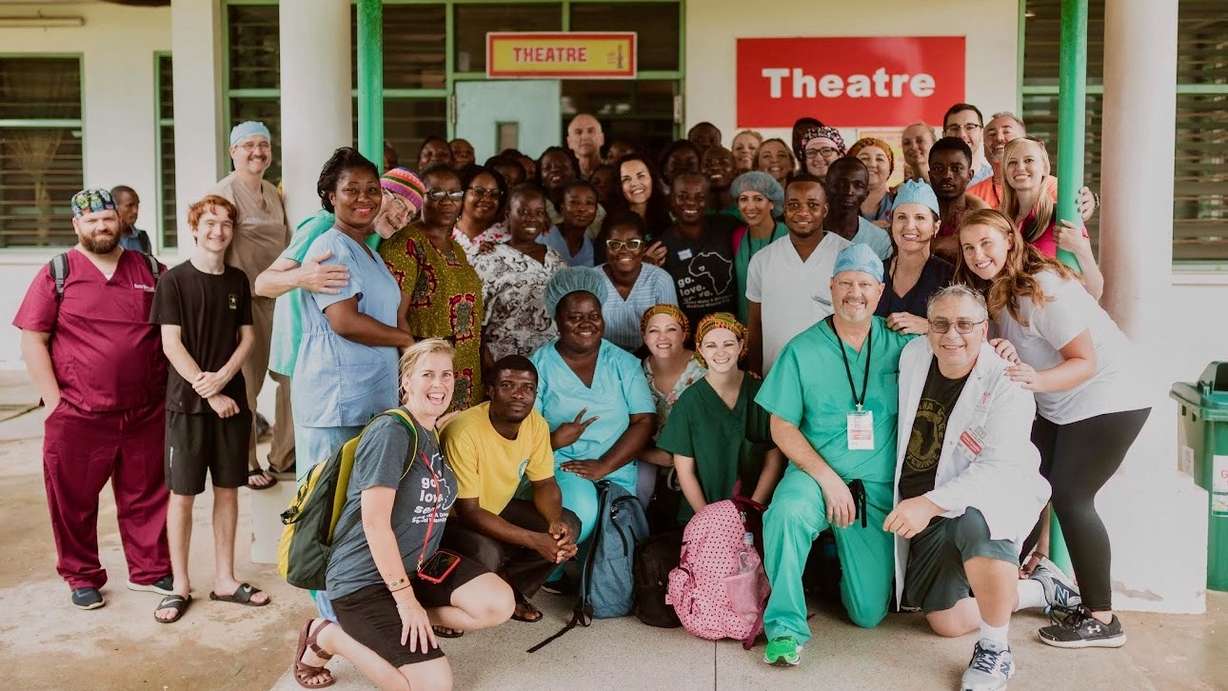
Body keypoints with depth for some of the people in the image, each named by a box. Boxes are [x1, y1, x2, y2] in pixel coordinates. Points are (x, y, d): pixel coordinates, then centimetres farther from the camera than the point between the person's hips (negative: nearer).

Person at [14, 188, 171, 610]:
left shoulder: (150, 270, 7)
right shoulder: (58, 274, 0)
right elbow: (32, 340, -3)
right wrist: (54, 403, -8)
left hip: (146, 413, 2)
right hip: (78, 417, -2)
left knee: (146, 497, 11)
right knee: (74, 501, 8)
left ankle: (150, 570, 26)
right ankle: (83, 578, 24)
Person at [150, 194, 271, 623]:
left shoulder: (237, 281, 8)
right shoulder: (174, 280, -4)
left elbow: (247, 337, 7)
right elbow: (171, 344, -9)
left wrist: (222, 377, -11)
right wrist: (209, 393, -13)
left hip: (231, 398, 4)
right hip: (187, 402, -4)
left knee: (228, 489, 9)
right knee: (182, 492, 2)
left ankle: (224, 580, 20)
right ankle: (181, 586, 14)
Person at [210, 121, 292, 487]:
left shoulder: (273, 192, 16)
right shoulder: (223, 192, -7)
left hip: (278, 296, 7)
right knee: (246, 382, 2)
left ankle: (283, 455, 22)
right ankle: (246, 464, 17)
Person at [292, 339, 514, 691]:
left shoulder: (435, 436, 10)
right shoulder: (391, 432, -18)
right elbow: (375, 522, -23)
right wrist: (406, 598, -22)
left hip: (421, 564, 8)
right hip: (366, 577, -8)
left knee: (500, 604, -12)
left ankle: (411, 623, 6)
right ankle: (326, 636, 1)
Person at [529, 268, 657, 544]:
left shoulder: (623, 363, 8)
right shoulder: (540, 364, 3)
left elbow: (645, 421, 0)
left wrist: (604, 465, -12)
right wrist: (553, 440, -24)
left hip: (617, 470, 2)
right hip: (560, 466, -2)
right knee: (582, 514, -29)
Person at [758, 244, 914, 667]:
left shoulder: (901, 343, 2)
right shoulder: (803, 350, -2)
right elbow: (782, 427, -3)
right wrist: (828, 478, -14)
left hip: (879, 487, 2)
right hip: (816, 472, -1)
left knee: (869, 613, 1)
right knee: (787, 512, -37)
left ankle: (837, 558, 34)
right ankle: (786, 626, -19)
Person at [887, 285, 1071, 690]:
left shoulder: (1005, 383, -19)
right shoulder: (913, 356, -2)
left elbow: (1001, 469, -27)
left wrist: (931, 503, -39)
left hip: (990, 497, -6)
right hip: (926, 512, 6)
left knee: (979, 523, -42)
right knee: (946, 623, 5)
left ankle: (995, 651, -20)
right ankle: (1043, 589, 30)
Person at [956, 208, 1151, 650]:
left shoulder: (1043, 288, -24)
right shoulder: (997, 290, 2)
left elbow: (1086, 362, -24)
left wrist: (1036, 380, -41)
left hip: (1105, 402, -8)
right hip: (1056, 407, 8)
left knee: (1070, 498, -11)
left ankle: (1101, 620, -1)